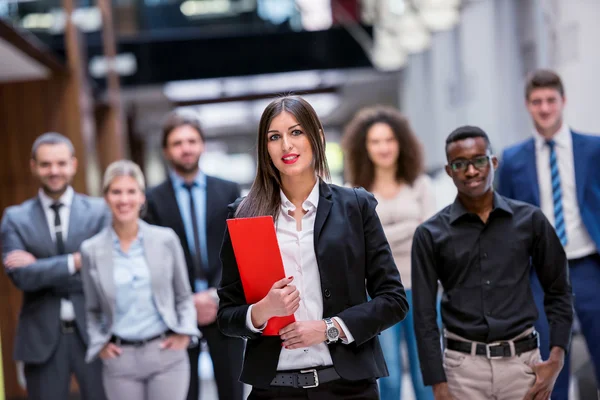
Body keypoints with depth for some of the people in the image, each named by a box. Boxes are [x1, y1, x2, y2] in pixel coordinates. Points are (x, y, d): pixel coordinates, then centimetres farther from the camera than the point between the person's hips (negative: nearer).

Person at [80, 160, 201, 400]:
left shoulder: (166, 239, 2)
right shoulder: (91, 250, 2)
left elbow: (184, 296, 11)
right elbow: (92, 310, 14)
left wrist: (185, 333, -2)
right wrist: (99, 343, 1)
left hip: (166, 353, 0)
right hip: (120, 359, 1)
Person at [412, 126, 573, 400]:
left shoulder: (530, 220, 3)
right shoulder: (430, 234, 0)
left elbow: (558, 292, 9)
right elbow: (424, 315, 0)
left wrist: (556, 359, -1)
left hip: (522, 363, 1)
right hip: (463, 367, -1)